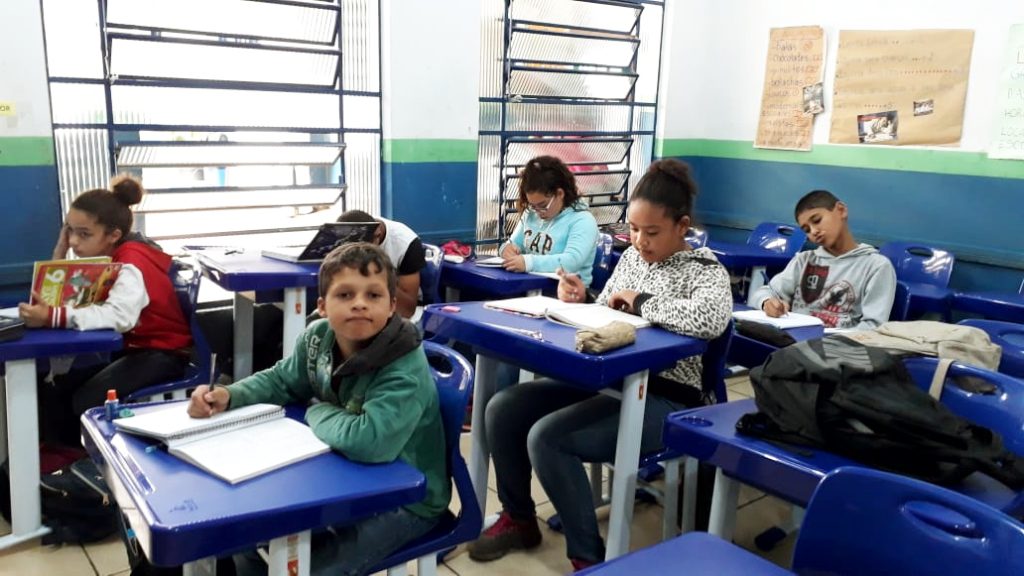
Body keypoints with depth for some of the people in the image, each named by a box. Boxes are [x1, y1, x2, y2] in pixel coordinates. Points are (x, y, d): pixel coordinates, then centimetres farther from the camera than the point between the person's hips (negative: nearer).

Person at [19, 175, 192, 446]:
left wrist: (52, 317, -49)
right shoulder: (101, 259, 3)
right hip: (130, 347, 9)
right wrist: (61, 248, -10)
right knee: (52, 391, -2)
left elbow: (120, 316, -45)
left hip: (164, 352, -9)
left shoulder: (131, 262, -24)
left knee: (87, 402, -23)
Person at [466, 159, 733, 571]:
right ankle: (518, 518, 15)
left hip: (663, 401, -8)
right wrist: (579, 302, -5)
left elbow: (712, 319, -32)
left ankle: (588, 556, -8)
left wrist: (640, 302, -21)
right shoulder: (631, 257, 11)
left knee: (546, 437, -27)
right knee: (503, 408, -4)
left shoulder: (705, 269, -9)